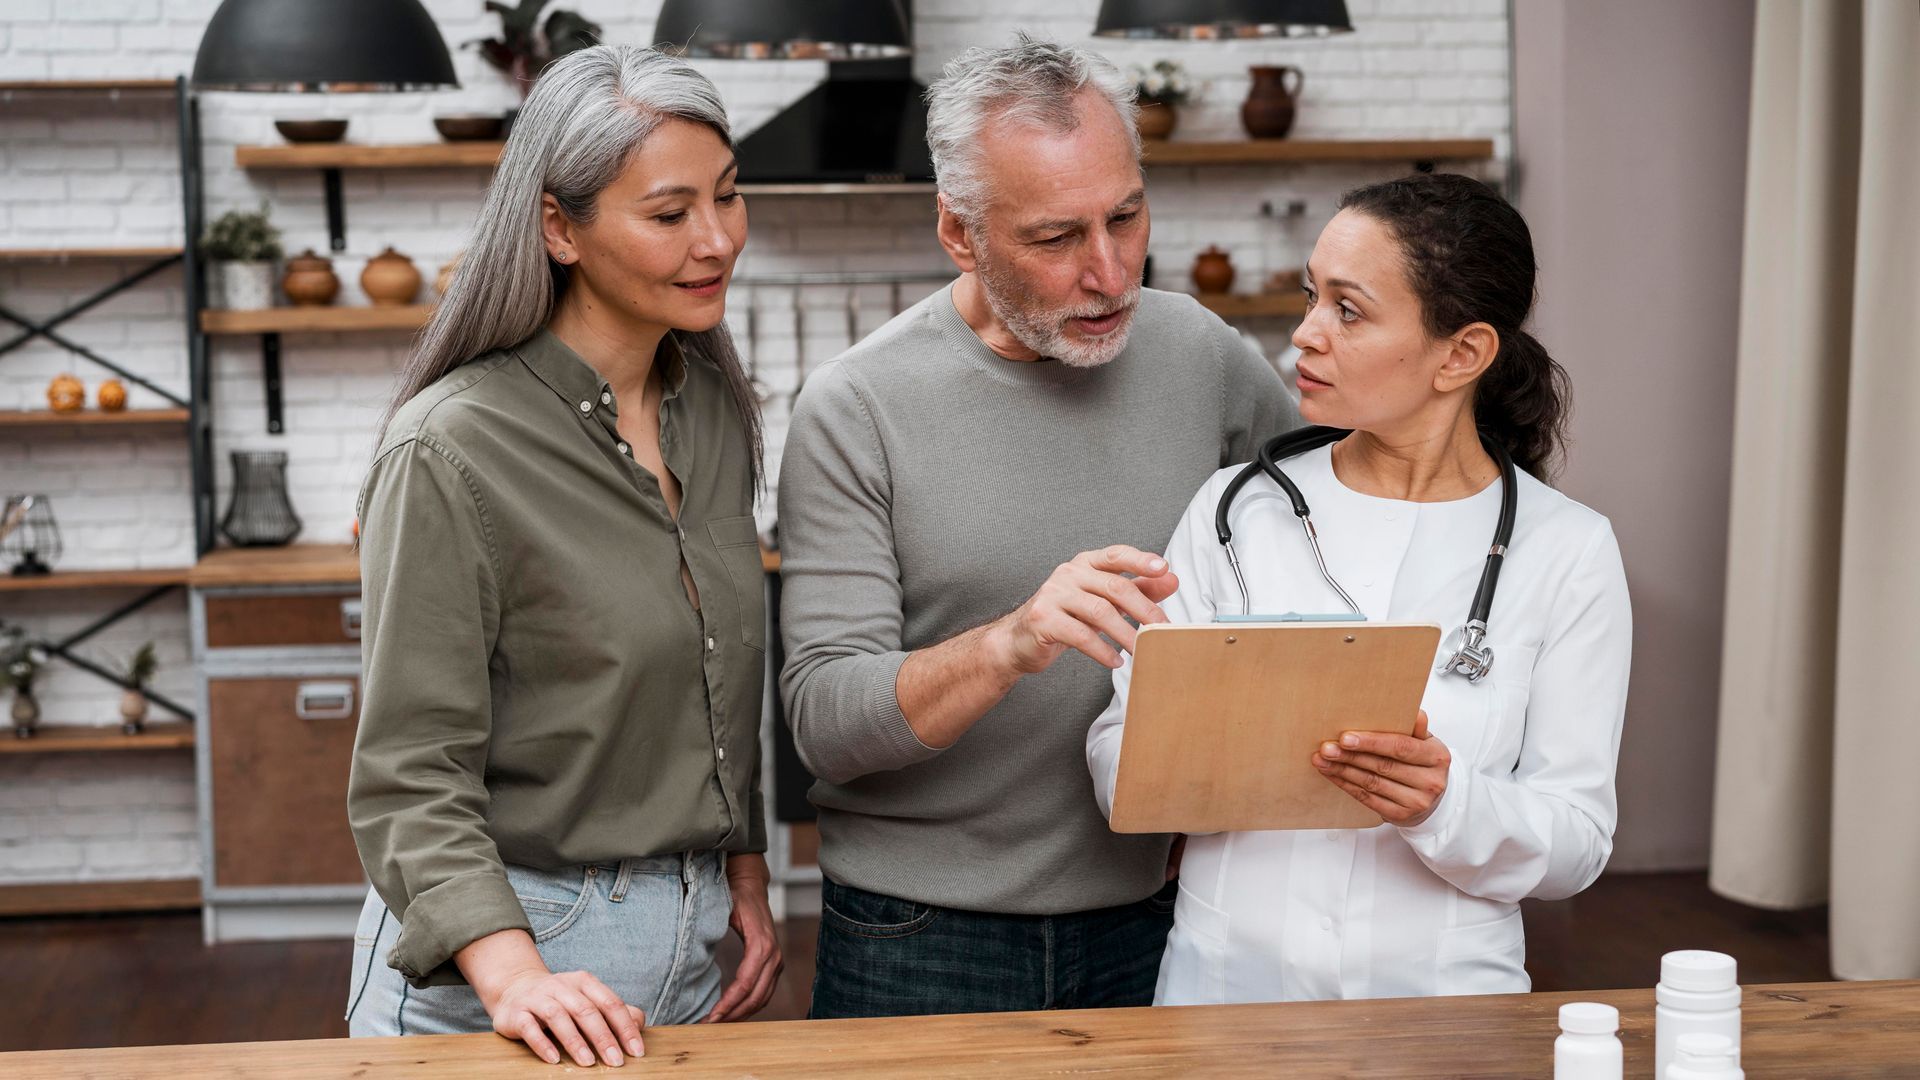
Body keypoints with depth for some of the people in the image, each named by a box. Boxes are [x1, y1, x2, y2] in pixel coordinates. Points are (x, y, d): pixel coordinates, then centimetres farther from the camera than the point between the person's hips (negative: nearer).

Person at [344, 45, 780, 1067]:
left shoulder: (715, 410, 4)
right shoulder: (450, 452, -18)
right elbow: (411, 772, -18)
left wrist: (742, 867, 9)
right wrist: (512, 973, -29)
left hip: (688, 940, 6)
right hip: (486, 960, -6)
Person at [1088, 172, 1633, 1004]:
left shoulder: (1567, 551, 1)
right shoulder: (1237, 508, 5)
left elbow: (1578, 838, -1)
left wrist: (1448, 804, -19)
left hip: (1444, 999, 0)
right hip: (1223, 982, 1)